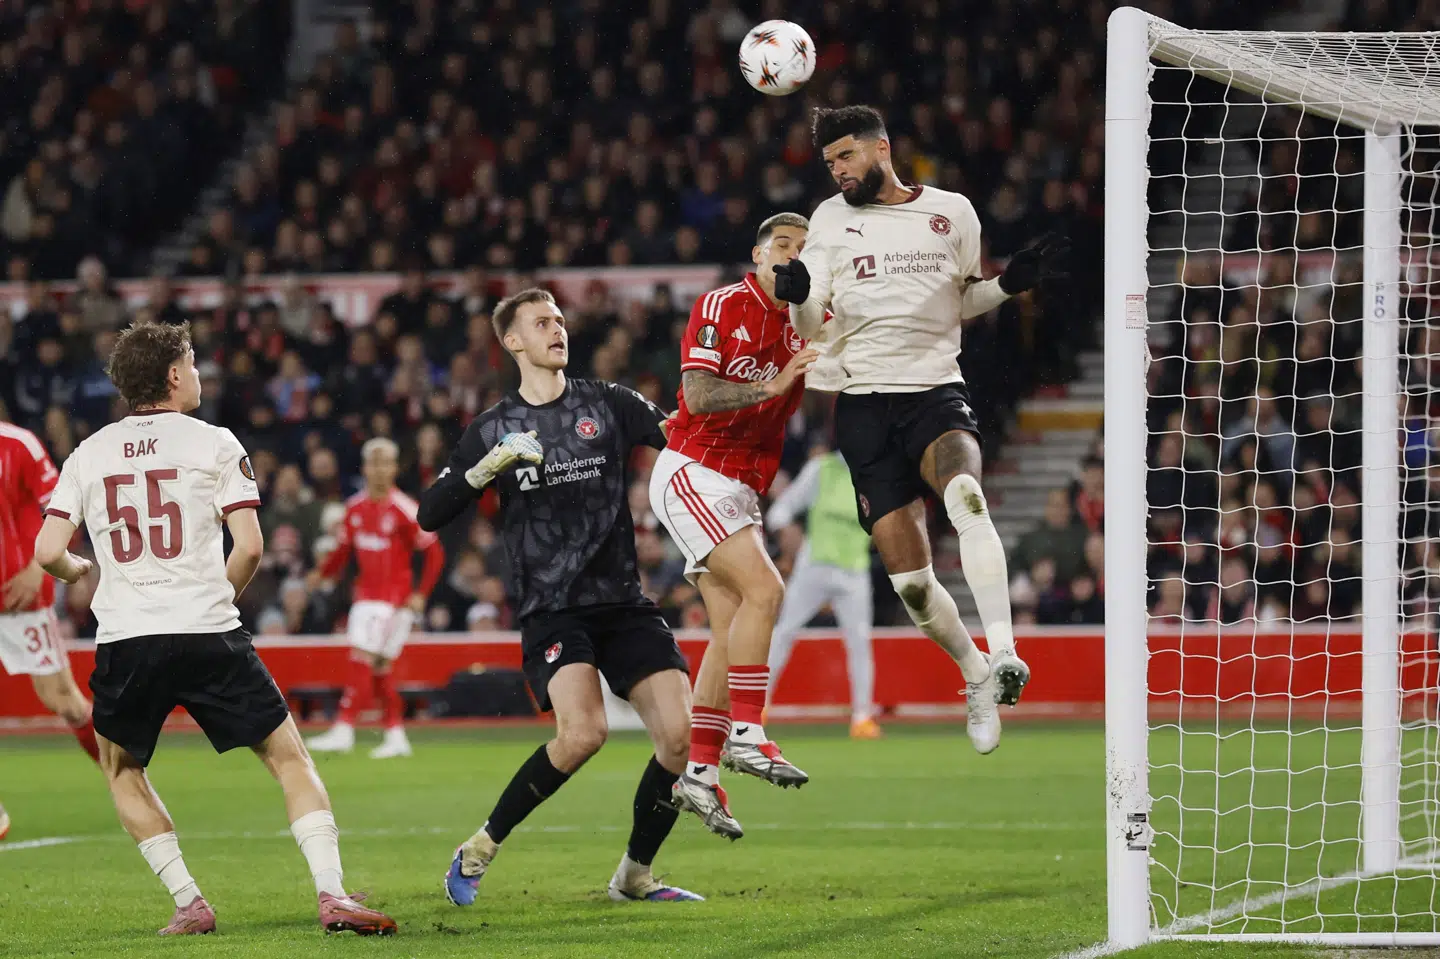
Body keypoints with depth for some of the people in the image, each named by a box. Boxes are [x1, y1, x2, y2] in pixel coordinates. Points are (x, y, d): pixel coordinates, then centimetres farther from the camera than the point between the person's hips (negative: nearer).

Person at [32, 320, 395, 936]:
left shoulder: (88, 455, 10)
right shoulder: (213, 443, 3)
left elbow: (48, 552, 5)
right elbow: (249, 547, -3)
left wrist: (78, 571, 28)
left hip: (124, 639, 2)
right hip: (207, 633, -2)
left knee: (120, 767, 24)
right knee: (289, 756, 7)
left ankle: (188, 903, 13)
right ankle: (331, 894, -8)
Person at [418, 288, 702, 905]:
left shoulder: (605, 404, 9)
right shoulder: (493, 429, 7)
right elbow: (430, 515, 2)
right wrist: (487, 467, -13)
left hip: (622, 600, 3)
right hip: (550, 610, -3)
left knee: (680, 733, -11)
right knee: (582, 732, -25)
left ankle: (633, 876, 10)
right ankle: (479, 851, -8)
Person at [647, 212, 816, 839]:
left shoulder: (806, 325, 12)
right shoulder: (722, 307, -8)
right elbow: (698, 395, -17)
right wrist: (774, 385, -24)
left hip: (741, 492, 8)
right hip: (692, 475, -8)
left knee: (731, 630, 2)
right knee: (763, 589, -23)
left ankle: (700, 773, 4)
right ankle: (745, 736, -21)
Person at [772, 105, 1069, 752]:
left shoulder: (952, 213, 7)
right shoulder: (832, 219, 8)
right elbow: (813, 328, 7)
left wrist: (1010, 283, 2)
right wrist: (798, 297, -15)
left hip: (935, 390, -1)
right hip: (863, 402, 1)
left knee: (965, 495, -35)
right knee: (908, 578, -4)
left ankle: (1002, 654, -39)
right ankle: (977, 676, 21)